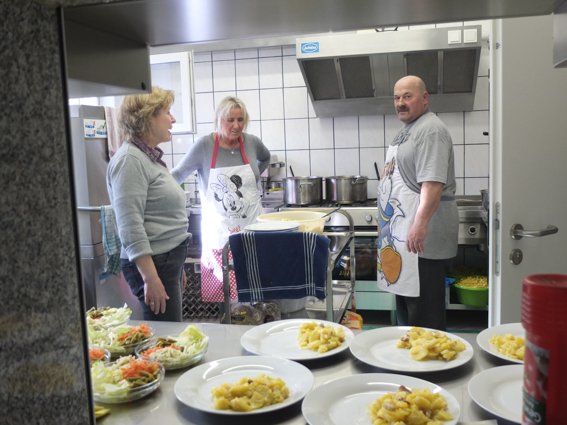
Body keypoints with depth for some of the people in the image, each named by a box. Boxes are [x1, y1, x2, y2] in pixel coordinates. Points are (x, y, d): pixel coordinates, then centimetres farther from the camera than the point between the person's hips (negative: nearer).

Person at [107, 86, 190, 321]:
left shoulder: (151, 156, 15)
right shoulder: (130, 160, -14)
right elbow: (130, 227, -21)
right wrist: (150, 279, -23)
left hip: (168, 260, 9)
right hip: (152, 264, -9)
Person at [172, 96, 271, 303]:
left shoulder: (252, 142, 4)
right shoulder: (204, 145, -5)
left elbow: (265, 158, 27)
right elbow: (178, 174, -1)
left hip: (252, 226, 3)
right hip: (219, 231, -2)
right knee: (218, 291, -2)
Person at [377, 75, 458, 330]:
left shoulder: (430, 130, -13)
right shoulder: (407, 130, 18)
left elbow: (433, 183, -24)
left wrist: (420, 225, -29)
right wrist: (389, 223, 25)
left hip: (421, 235, -10)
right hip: (402, 232, 11)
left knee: (425, 310, -4)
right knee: (404, 298, 18)